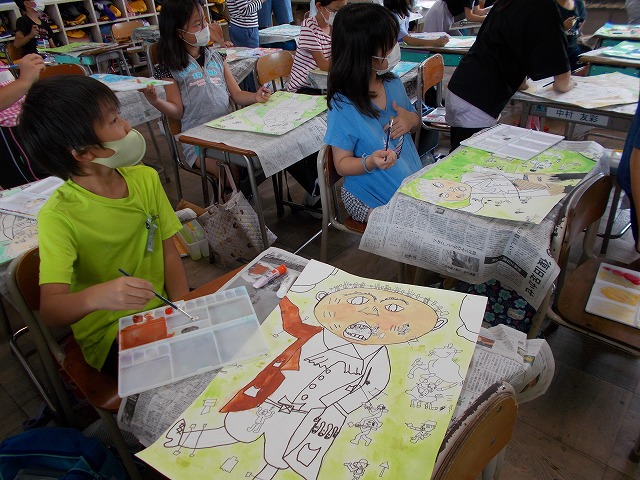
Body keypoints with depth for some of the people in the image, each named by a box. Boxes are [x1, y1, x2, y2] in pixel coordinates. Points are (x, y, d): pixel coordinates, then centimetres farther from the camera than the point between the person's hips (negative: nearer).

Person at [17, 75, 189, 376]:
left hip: (163, 307, 5)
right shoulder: (59, 216, -19)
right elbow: (50, 311, -25)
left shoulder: (145, 178, -1)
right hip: (110, 333, -5)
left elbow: (169, 252, -1)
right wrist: (95, 297, -47)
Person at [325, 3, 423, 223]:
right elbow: (342, 164, -13)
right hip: (371, 200, -6)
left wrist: (412, 120, -8)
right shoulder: (342, 105, -20)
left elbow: (415, 120, 16)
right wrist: (370, 163, -33)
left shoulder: (392, 83, -1)